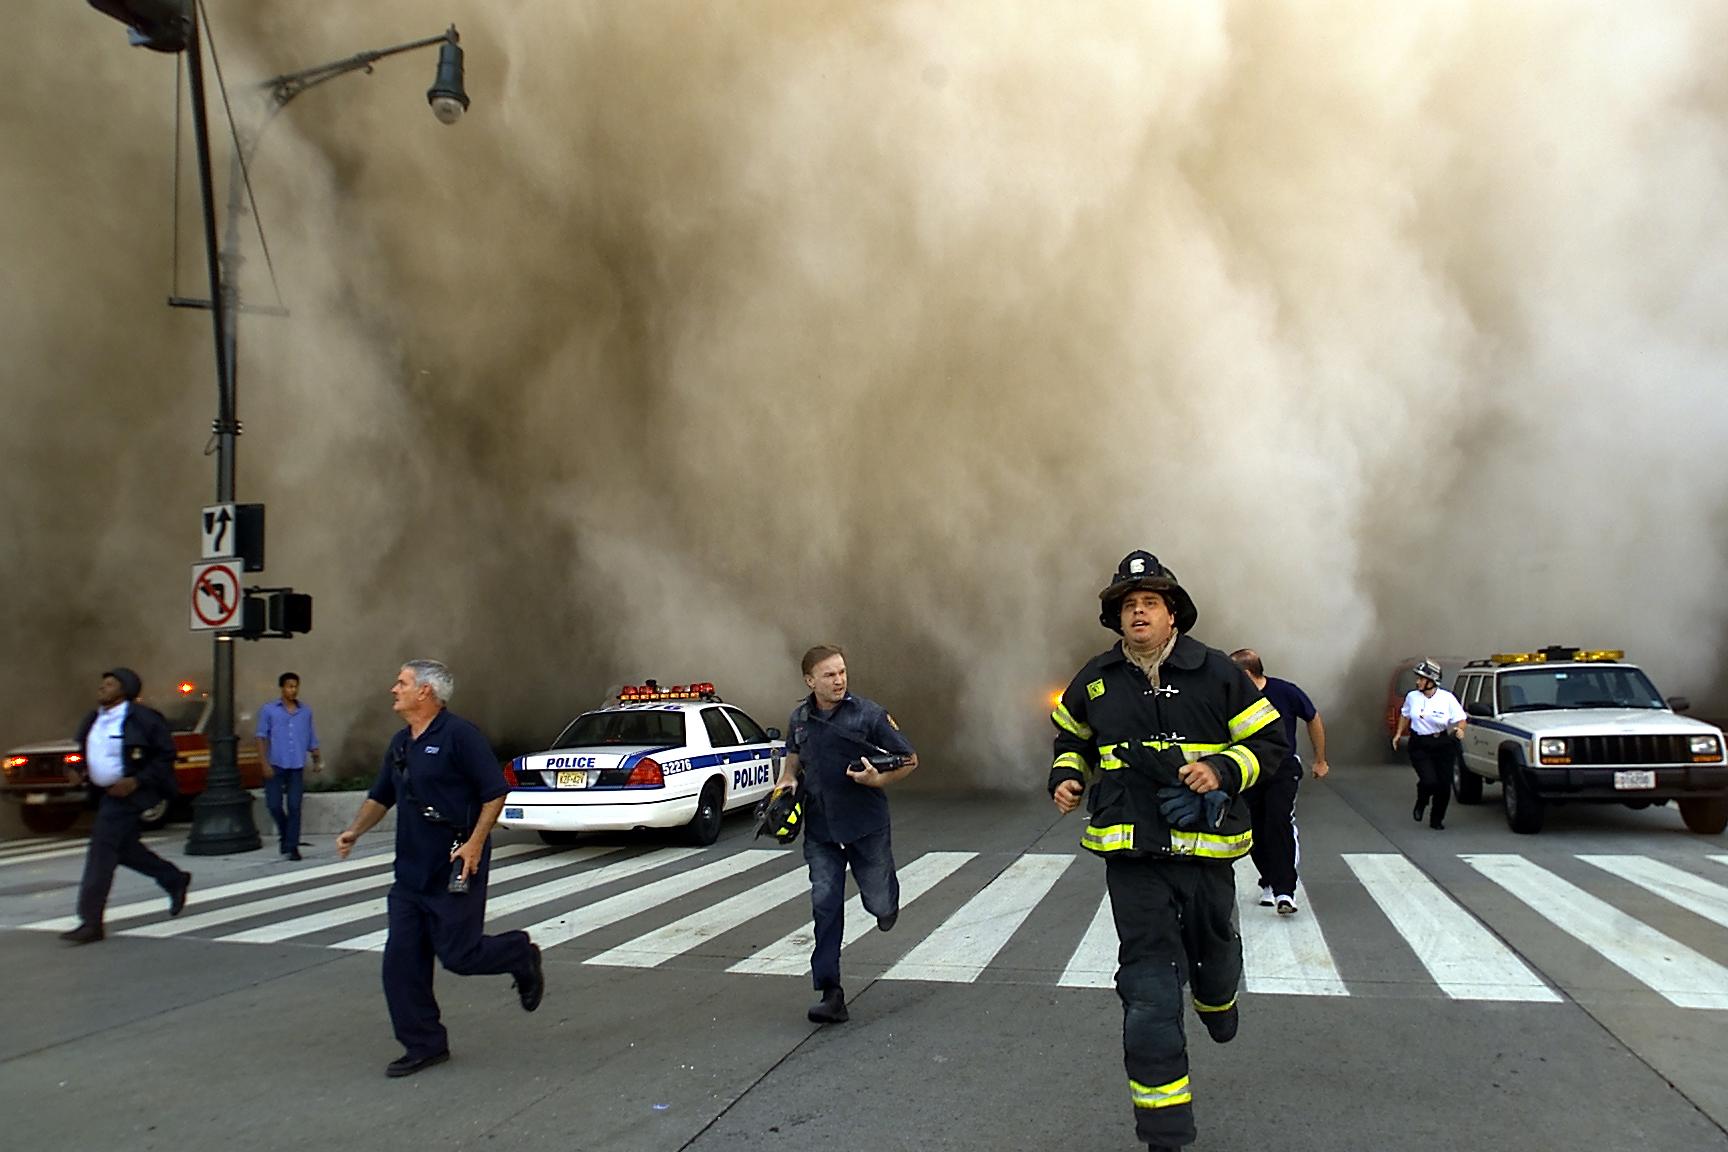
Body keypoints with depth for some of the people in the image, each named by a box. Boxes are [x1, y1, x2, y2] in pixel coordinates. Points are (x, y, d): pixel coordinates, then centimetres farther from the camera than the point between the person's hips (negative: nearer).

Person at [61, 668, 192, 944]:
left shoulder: (141, 718, -14)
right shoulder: (94, 720, 10)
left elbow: (166, 754, -13)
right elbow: (88, 754, 24)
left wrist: (136, 781, -20)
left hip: (130, 791, -9)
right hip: (108, 792, 9)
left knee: (102, 849, -12)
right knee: (124, 848, 17)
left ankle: (91, 923, -8)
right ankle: (175, 880, 37)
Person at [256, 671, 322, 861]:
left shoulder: (306, 711, 11)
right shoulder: (269, 710, 4)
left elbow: (311, 739, 14)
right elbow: (262, 737, 1)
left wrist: (317, 757, 0)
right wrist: (264, 763, -8)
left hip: (297, 766, 1)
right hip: (276, 765, -1)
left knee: (294, 806, -2)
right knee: (274, 804, 0)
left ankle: (292, 846, 4)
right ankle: (284, 835, 26)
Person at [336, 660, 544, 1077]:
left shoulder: (458, 735, -13)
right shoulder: (400, 743, 13)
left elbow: (495, 791, -14)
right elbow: (381, 796, 24)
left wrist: (475, 843, -21)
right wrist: (355, 830, 8)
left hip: (454, 870, -8)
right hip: (410, 871, 8)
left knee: (458, 954, -4)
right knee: (401, 960, 4)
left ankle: (521, 954, 25)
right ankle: (424, 1045, 16)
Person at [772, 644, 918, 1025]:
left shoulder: (869, 714, -10)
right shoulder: (799, 719, 3)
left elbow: (910, 761, -3)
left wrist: (878, 780, -20)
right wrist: (786, 782, 4)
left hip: (867, 825, -2)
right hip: (820, 829, 3)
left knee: (879, 904, 7)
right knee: (825, 906, -3)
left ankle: (888, 897, 47)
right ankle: (830, 995, 2)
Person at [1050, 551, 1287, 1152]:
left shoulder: (1217, 672, -4)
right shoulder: (1096, 680, 3)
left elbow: (1268, 741, 0)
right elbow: (1071, 736, 22)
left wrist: (1222, 769, -17)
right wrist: (1067, 777, 4)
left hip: (1206, 848, 0)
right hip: (1131, 854, 0)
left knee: (1213, 949, 22)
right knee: (1148, 987, -5)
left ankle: (1216, 998, 63)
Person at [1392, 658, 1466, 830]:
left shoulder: (1447, 698, -6)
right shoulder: (1412, 696, 1)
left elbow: (1461, 718, -5)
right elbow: (1405, 714, 19)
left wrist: (1460, 729, -26)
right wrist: (1399, 734, 17)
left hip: (1443, 745, 0)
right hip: (1419, 746, 0)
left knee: (1444, 784, 0)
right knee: (1429, 781, -17)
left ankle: (1437, 819, 22)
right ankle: (1420, 804, 17)